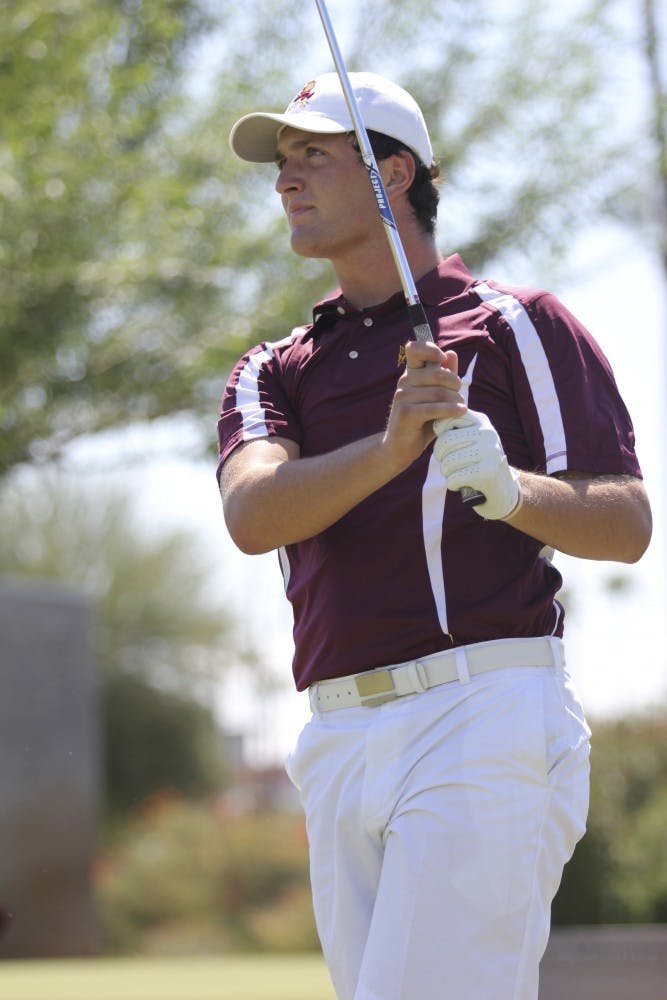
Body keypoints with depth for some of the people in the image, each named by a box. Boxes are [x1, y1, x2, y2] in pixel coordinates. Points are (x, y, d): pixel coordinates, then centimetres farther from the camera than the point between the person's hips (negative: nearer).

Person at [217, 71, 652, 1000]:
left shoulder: (518, 324, 7)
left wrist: (507, 487, -22)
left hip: (488, 714, -6)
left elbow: (626, 523, -1)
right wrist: (388, 448, -22)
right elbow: (253, 514, -3)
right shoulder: (272, 373, 20)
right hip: (339, 742, 6)